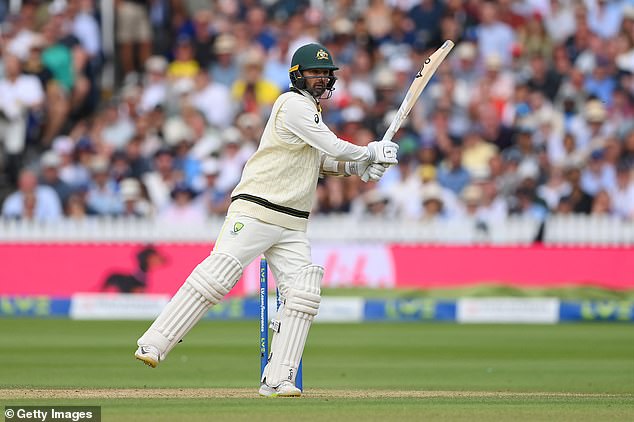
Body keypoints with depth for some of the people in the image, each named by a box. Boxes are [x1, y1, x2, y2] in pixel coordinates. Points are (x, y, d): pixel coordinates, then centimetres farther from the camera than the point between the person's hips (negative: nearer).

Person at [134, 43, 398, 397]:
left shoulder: (312, 113, 21)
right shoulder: (294, 105, -8)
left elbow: (323, 160, 25)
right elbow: (335, 148, -13)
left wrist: (358, 167, 7)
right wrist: (373, 153, 3)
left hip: (293, 227, 9)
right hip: (255, 212, -9)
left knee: (303, 294, -6)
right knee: (215, 277, -17)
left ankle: (278, 380, -6)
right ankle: (153, 345, -15)